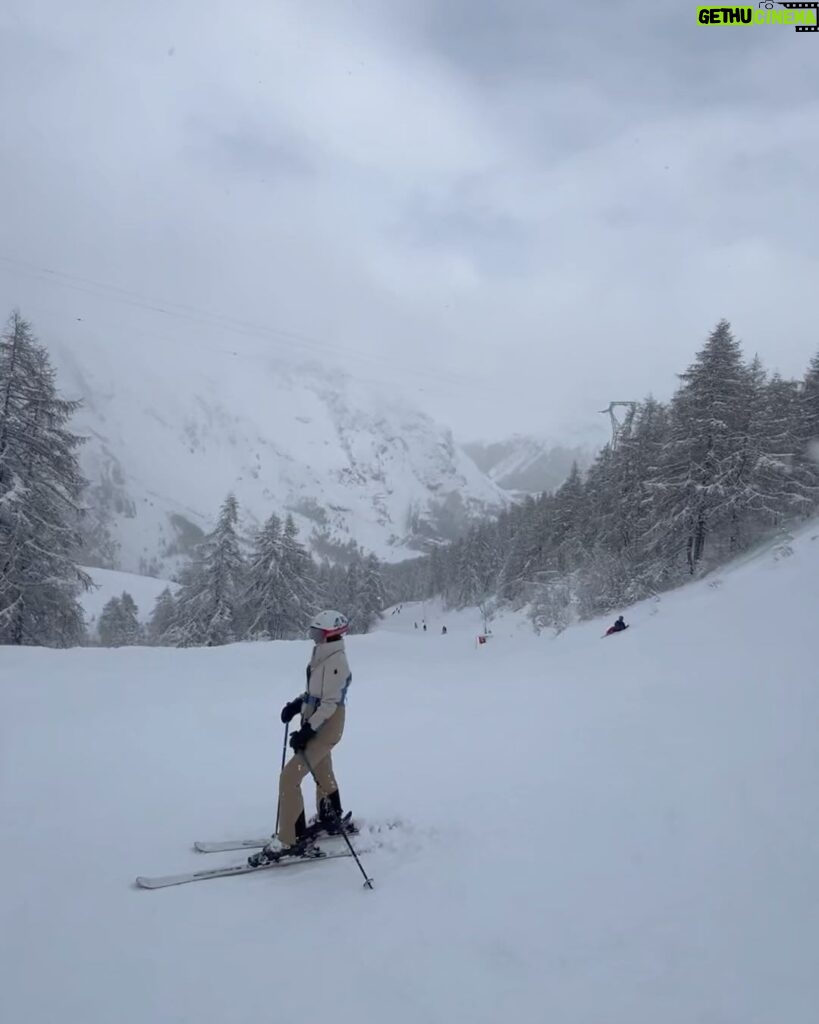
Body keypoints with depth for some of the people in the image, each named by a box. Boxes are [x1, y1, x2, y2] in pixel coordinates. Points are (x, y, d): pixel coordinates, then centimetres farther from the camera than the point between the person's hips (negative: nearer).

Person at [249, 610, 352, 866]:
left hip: (326, 727, -10)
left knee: (289, 777, -13)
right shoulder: (323, 655, 5)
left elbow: (330, 703, -25)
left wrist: (307, 730, -29)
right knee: (322, 773, 27)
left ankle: (288, 842, -7)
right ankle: (331, 821, 48)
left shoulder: (336, 661, -22)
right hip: (316, 724, 10)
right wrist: (296, 703, 3)